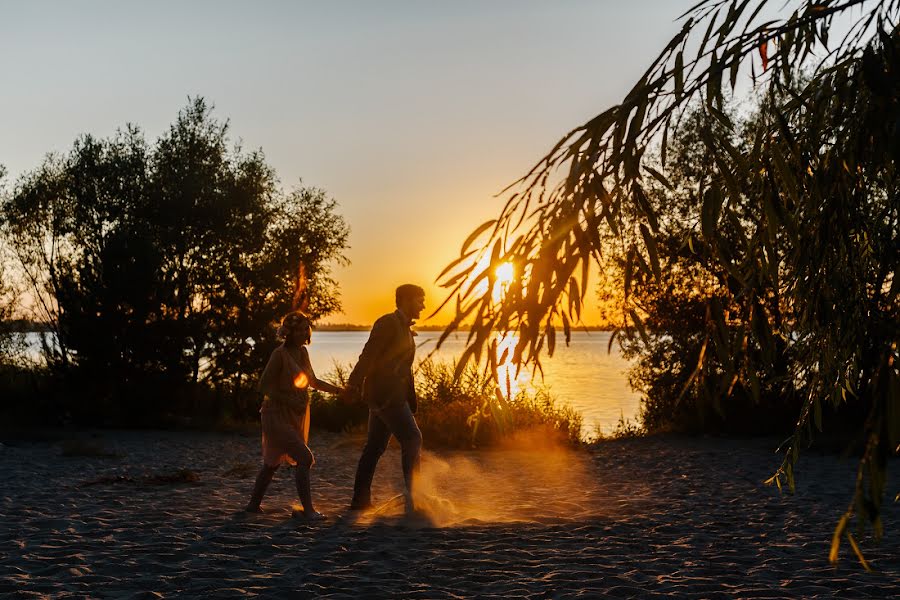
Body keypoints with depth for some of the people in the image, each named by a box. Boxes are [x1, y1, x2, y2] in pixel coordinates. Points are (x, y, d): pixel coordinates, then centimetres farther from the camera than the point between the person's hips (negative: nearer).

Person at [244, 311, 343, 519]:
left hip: (297, 417, 8)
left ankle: (253, 504, 29)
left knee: (273, 462, 17)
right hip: (278, 416, -8)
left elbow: (313, 381, 18)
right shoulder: (280, 354, -17)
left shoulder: (302, 352, 6)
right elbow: (264, 387, -16)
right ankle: (308, 509, -12)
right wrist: (289, 400, -23)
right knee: (305, 459, -16)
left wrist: (340, 390, 11)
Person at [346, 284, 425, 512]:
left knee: (375, 446, 11)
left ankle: (360, 499, 15)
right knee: (412, 439, -12)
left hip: (393, 395, 10)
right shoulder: (387, 323, -8)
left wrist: (410, 401, 16)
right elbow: (369, 354, -18)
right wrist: (354, 382, -26)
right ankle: (413, 494, -10)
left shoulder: (405, 329, 21)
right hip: (385, 393, -10)